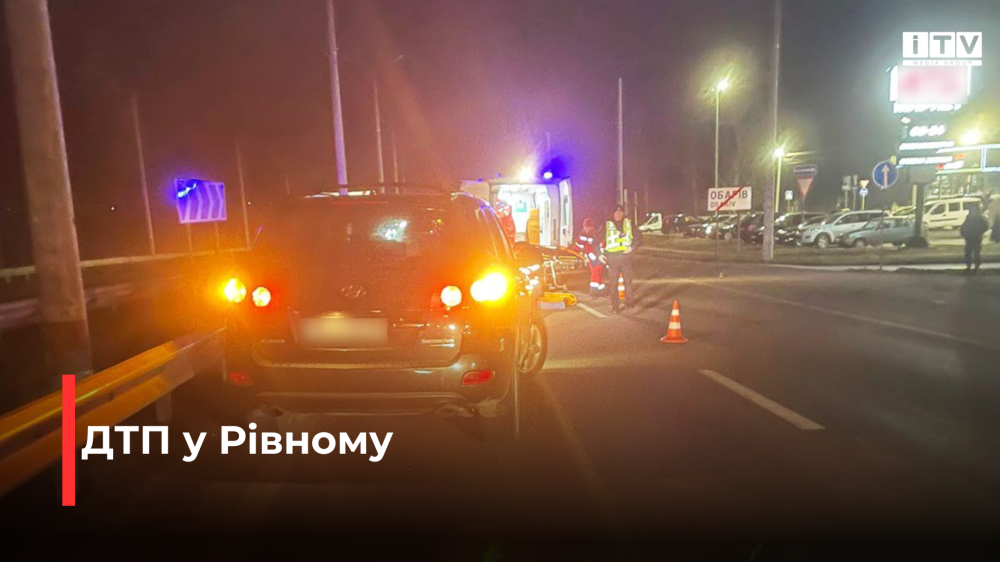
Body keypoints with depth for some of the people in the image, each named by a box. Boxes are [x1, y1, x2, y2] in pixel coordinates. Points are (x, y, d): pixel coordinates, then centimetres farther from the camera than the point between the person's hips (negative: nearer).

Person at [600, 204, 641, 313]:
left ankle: (629, 301, 22)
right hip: (612, 258, -1)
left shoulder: (629, 223, 8)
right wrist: (600, 254, 1)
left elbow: (639, 237, 9)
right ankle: (615, 306, 8)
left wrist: (632, 247, -6)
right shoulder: (607, 225, 5)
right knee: (613, 283, 1)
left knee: (628, 280, 5)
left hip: (625, 257, 1)